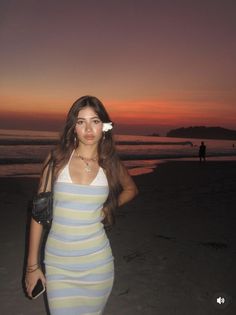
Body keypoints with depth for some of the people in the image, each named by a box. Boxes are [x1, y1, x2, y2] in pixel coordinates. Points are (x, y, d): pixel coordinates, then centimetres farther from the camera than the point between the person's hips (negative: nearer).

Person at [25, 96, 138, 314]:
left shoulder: (110, 164, -2)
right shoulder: (57, 160, -7)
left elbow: (131, 189, 19)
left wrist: (109, 207, 1)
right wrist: (32, 265, -2)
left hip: (97, 262, 2)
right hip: (58, 263, -1)